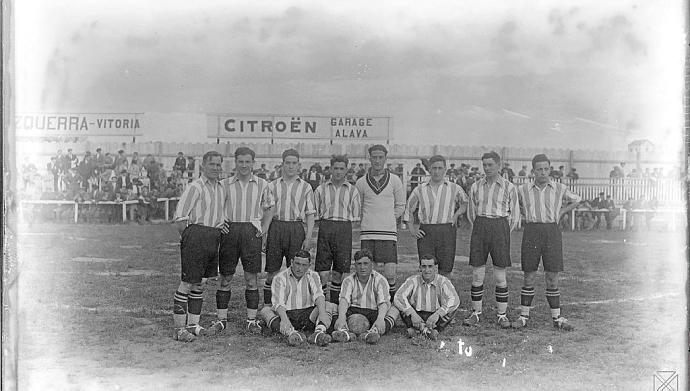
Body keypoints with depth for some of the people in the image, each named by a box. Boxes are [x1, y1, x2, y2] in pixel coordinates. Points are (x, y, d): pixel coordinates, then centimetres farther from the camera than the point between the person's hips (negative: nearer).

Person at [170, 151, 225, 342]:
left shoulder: (221, 189, 14)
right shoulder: (195, 187, -10)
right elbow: (179, 218, -12)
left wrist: (219, 230, 11)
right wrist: (188, 237, -8)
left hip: (213, 238, 8)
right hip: (196, 235, -8)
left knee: (200, 283, 14)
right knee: (187, 283, -4)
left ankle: (193, 324, 23)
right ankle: (179, 328, 1)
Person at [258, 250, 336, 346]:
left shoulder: (313, 276, 7)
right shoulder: (280, 278, -2)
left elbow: (318, 295, -10)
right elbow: (278, 302, -16)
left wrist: (322, 312, -31)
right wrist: (284, 319, -37)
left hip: (308, 315, 2)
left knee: (332, 306, -20)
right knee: (265, 311, -29)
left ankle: (319, 332, -47)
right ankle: (292, 333, -53)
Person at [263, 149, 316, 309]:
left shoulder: (305, 187, 9)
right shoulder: (272, 186, 11)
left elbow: (310, 214, 7)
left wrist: (308, 237, -3)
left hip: (296, 228, 0)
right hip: (275, 228, 1)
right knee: (272, 272, 2)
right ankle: (267, 306, 9)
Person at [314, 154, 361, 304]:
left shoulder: (352, 190, 9)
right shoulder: (321, 189, 9)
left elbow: (355, 216, 12)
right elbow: (314, 213, 12)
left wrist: (344, 222, 1)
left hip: (344, 229, 0)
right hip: (325, 227, 0)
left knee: (339, 271, 5)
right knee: (322, 270, -6)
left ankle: (335, 303, 15)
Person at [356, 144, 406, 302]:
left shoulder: (394, 180, 5)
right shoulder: (361, 182, 7)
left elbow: (400, 206, 14)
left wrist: (387, 219, 9)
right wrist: (368, 220, 11)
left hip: (389, 232, -1)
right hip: (367, 233, 1)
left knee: (390, 274, -8)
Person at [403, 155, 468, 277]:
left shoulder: (454, 188, 9)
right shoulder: (419, 190, 9)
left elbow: (465, 203, 27)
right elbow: (408, 210, 18)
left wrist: (456, 214, 9)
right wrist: (412, 230, 6)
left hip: (446, 232, 0)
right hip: (425, 233, 0)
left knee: (445, 271, -2)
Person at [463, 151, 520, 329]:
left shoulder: (509, 187, 4)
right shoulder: (476, 187, 10)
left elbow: (515, 216, 10)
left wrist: (503, 234, 8)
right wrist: (481, 231, 12)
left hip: (500, 227, -2)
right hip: (480, 227, 2)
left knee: (500, 276, -1)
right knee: (477, 274, 1)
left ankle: (502, 314, 8)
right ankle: (476, 313, 10)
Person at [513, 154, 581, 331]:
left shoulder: (560, 189, 3)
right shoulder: (523, 190, 3)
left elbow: (577, 200, 20)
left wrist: (560, 213, 11)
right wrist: (526, 214, 10)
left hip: (552, 233, 0)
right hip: (531, 233, 0)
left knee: (552, 278, 2)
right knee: (529, 277, 2)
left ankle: (557, 318, 10)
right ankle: (524, 316, 11)